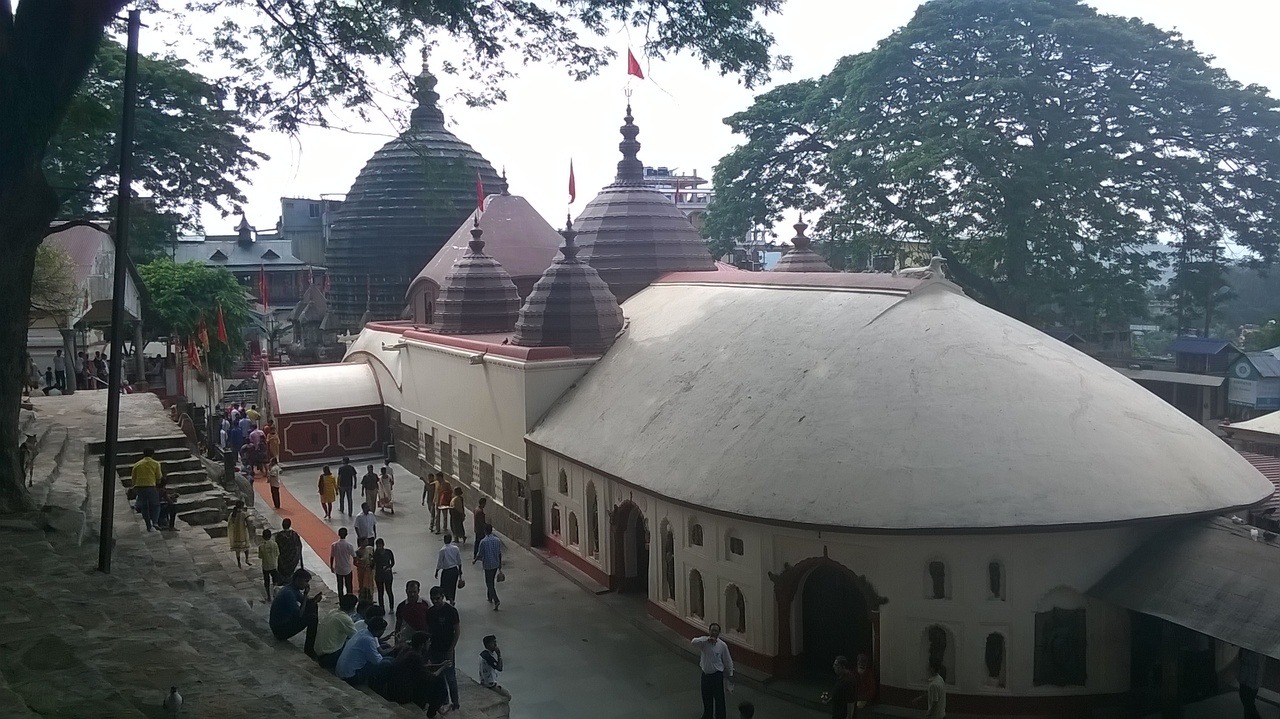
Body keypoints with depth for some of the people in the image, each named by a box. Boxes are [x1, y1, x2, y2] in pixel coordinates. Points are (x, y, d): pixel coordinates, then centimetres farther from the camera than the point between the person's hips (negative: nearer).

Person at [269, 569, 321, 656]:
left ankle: (314, 641, 18)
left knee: (313, 606, 11)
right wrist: (305, 594, -20)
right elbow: (299, 615, -26)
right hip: (280, 631, -10)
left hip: (286, 620, 10)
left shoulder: (293, 589, 3)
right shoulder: (288, 593, -27)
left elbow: (304, 600, 18)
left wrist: (314, 599, -5)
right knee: (312, 618, -20)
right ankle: (309, 650, -8)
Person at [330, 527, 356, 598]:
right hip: (347, 569, -1)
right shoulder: (349, 545, -15)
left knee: (340, 587, 13)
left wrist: (331, 567, 12)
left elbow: (331, 557, -3)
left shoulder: (334, 545, -11)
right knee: (348, 587, 11)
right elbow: (354, 557, -7)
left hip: (338, 569, 1)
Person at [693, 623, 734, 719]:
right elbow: (694, 642, -30)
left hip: (717, 675, -3)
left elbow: (728, 661, -2)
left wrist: (730, 674, 1)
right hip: (705, 674, 3)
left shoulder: (722, 645, -10)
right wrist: (707, 639, -40)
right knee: (706, 698, 20)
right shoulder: (704, 641, -8)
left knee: (719, 698, 1)